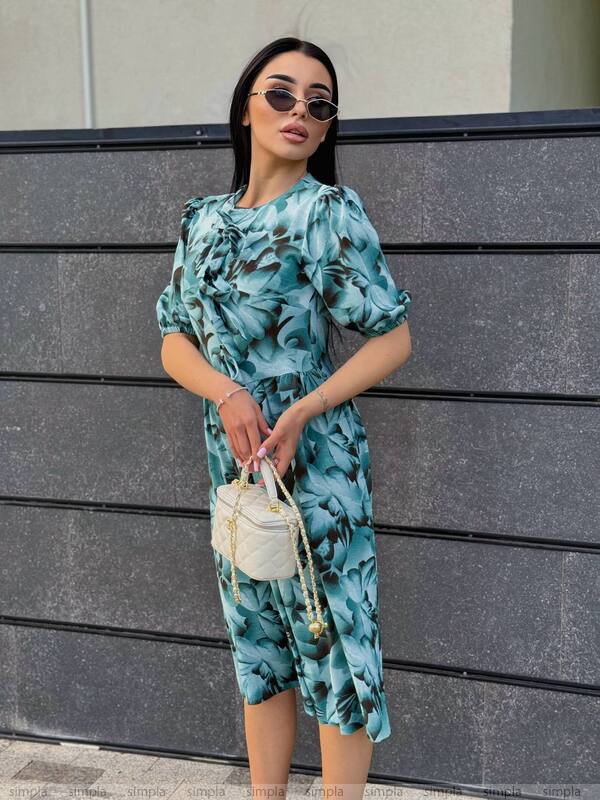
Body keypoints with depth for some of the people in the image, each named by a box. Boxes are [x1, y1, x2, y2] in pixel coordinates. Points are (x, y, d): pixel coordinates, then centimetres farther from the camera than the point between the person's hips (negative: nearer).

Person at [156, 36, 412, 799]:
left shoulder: (330, 211, -9)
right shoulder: (204, 219, 6)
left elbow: (392, 338, -10)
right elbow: (175, 342, 6)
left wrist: (300, 413, -20)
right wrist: (228, 394, -15)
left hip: (316, 459, -5)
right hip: (232, 460, 6)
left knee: (335, 649, 4)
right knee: (258, 649, 16)